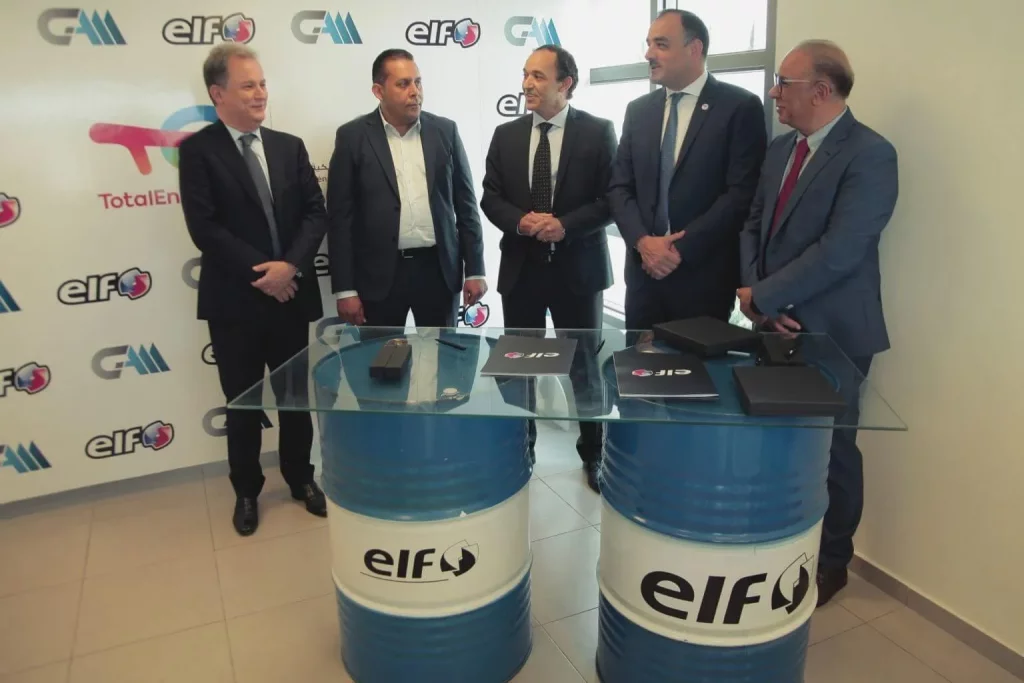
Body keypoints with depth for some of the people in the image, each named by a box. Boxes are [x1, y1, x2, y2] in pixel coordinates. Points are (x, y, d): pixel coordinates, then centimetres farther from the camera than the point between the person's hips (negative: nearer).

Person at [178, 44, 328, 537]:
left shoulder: (290, 147, 8)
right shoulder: (197, 150, -4)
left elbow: (316, 212, 1)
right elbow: (204, 228, -13)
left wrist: (291, 265, -14)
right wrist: (261, 273, -16)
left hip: (291, 293, 3)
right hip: (234, 299, -3)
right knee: (242, 402, 10)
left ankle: (300, 478, 32)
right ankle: (246, 491, 29)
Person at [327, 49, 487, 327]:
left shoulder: (445, 131, 5)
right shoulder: (353, 136, -2)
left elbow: (465, 203, 7)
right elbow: (340, 216, -3)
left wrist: (474, 269, 2)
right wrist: (345, 288, -7)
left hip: (439, 269, 2)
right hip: (379, 274, -2)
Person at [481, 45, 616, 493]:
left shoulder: (598, 132, -3)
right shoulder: (506, 135, 6)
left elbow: (612, 199, -7)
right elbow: (491, 198, 5)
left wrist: (564, 225, -20)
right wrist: (520, 221, -15)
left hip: (578, 266, -2)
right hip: (521, 267, 3)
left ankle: (593, 454, 28)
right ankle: (521, 449, 29)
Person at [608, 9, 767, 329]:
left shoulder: (741, 107, -4)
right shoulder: (638, 110, 10)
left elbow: (742, 193, -11)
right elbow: (619, 187, 7)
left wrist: (682, 248, -15)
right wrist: (642, 241, -10)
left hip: (704, 274, -4)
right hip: (645, 270, 4)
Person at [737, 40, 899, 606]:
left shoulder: (869, 154, -14)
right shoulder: (780, 149, 10)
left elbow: (840, 251, -23)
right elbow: (753, 226, 11)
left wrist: (762, 297, -18)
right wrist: (754, 292, -6)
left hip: (831, 332, -6)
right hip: (777, 324, 6)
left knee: (831, 449, 8)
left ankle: (830, 562, 28)